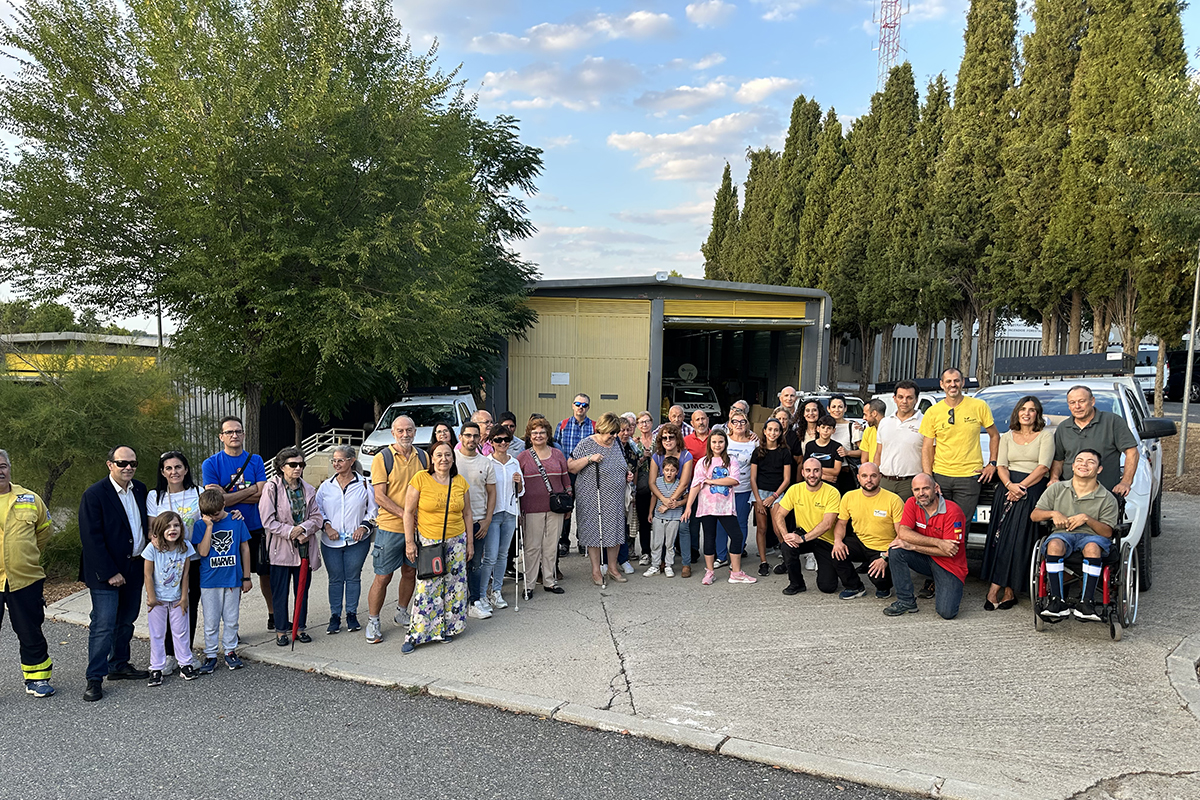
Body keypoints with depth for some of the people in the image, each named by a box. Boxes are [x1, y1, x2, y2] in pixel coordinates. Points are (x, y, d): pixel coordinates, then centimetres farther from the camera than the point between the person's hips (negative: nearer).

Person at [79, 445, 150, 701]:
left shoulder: (140, 489, 6)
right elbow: (91, 539, -16)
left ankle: (119, 665, 31)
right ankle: (94, 678, 6)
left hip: (135, 567, 6)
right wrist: (110, 573, -17)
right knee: (103, 625, -5)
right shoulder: (94, 494, -13)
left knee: (126, 620, 16)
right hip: (105, 572, -6)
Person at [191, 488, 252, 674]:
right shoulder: (200, 525, -4)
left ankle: (230, 651, 24)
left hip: (233, 580, 1)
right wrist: (209, 526, -19)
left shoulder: (236, 521, -2)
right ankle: (210, 655, 19)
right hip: (209, 581, -1)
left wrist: (246, 577, 5)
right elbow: (203, 552, -15)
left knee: (231, 619, 10)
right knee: (211, 622, 6)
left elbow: (245, 549, 5)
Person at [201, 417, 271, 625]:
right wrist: (250, 490, -15)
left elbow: (261, 495, -9)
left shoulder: (255, 460, 2)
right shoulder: (211, 464, -4)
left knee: (266, 573, 12)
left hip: (256, 528, 2)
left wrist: (228, 495, -15)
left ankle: (273, 614, 29)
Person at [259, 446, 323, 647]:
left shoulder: (308, 489, 6)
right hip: (281, 548, -4)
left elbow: (317, 518, 4)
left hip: (304, 547, 4)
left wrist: (303, 528, -15)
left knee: (302, 589, 11)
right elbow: (267, 520, -11)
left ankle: (300, 627, 23)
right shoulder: (272, 488, -7)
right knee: (280, 591, 4)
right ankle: (281, 630, 17)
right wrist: (290, 532, -16)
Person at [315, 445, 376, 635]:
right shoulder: (326, 486, 6)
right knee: (335, 579, 6)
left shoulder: (364, 484, 0)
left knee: (353, 577, 6)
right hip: (331, 542, 1)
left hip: (357, 541, -1)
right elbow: (317, 510, 9)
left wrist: (363, 526, -8)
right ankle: (335, 617, 16)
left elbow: (373, 510, 5)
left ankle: (352, 614, 18)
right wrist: (327, 526, -7)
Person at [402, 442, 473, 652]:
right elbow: (409, 512, -4)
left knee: (455, 585, 8)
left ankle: (448, 627, 23)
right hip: (428, 541, -4)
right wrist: (410, 542, -7)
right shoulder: (420, 479, -7)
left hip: (456, 540, 4)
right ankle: (415, 634, 4)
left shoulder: (460, 482, 5)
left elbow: (466, 514, 12)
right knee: (426, 587, -6)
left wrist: (470, 542, 10)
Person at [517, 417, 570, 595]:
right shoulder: (523, 457, 2)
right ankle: (528, 583, 9)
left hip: (555, 507, 2)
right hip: (532, 508, -2)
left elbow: (566, 479, 14)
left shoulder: (557, 454, 9)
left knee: (551, 546, 9)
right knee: (532, 546, -1)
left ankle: (549, 581, 20)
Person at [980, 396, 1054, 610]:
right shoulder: (1007, 437, 19)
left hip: (1033, 489, -3)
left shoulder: (1046, 436, 7)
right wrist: (1009, 485, -11)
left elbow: (1043, 467, -4)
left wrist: (1021, 486, -14)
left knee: (1016, 538, -13)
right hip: (1008, 487, 3)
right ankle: (1008, 592, -7)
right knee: (1003, 536, -9)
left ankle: (996, 588, -13)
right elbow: (1001, 465, 9)